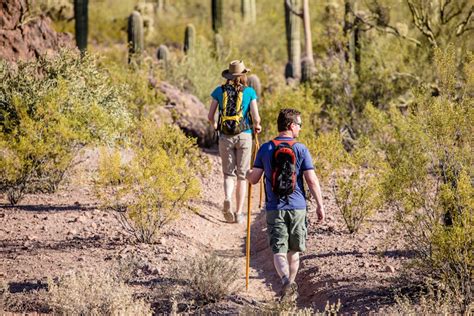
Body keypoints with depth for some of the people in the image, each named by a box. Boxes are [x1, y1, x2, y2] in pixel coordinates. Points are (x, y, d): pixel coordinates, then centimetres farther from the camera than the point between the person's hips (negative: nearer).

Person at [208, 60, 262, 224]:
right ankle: (239, 213, 9)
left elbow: (210, 116, 4)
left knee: (229, 173, 9)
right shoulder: (249, 92, -1)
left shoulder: (219, 91, 4)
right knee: (242, 175, 10)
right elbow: (255, 117, -7)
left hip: (225, 136, 1)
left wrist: (214, 124, 26)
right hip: (244, 135, -1)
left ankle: (227, 199, -21)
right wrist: (257, 126, 15)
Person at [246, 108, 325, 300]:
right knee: (294, 251, 16)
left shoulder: (265, 149, 0)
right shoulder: (300, 149, -5)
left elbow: (253, 179, 1)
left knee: (279, 251, -3)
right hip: (297, 207, 0)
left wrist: (247, 173, 24)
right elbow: (312, 180, -8)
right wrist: (320, 206, 0)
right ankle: (291, 285, 25)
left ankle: (286, 281, -27)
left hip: (274, 208, 0)